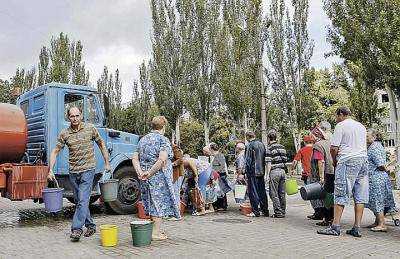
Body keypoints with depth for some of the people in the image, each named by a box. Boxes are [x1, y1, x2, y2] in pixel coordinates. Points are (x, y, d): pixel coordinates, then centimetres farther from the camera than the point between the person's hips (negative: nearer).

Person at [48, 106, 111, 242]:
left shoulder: (90, 128, -2)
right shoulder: (64, 133, 0)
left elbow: (101, 144, 8)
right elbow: (55, 152, 5)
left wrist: (107, 163, 7)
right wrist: (51, 170, -4)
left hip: (88, 170, -4)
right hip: (73, 171, 4)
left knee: (83, 200, -12)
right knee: (79, 201, 13)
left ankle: (76, 229, -6)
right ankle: (90, 226, 27)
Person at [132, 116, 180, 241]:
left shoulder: (143, 139, 13)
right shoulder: (163, 139, -9)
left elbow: (135, 158, 8)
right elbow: (162, 160, -24)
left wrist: (140, 172, -3)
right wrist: (150, 172, -18)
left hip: (145, 178, 7)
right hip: (159, 178, -7)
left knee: (151, 202, 16)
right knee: (159, 202, 3)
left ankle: (154, 229, 26)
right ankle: (156, 233, 8)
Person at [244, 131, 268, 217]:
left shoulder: (249, 145, -10)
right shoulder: (261, 144, 11)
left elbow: (248, 159, -13)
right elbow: (264, 158, 15)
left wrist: (246, 171, -7)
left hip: (253, 172, -7)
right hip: (261, 171, 7)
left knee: (253, 192, -1)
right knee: (262, 191, 12)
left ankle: (255, 211, 1)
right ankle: (265, 211, 17)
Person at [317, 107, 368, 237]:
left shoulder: (341, 125, -3)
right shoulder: (361, 126, 20)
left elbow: (334, 148, -9)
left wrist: (334, 162, 7)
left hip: (347, 160, -7)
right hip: (363, 160, 7)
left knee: (341, 194, -5)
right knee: (360, 196, 6)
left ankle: (335, 226, -5)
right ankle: (357, 228, 8)